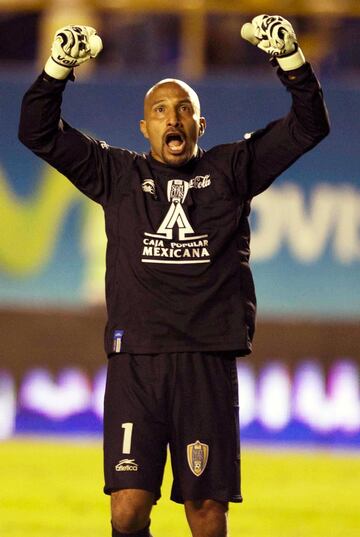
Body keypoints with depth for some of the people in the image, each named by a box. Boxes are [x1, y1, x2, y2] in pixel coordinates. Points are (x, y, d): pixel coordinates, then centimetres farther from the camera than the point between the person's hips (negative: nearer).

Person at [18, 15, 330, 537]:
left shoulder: (231, 170, 13)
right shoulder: (118, 175, 14)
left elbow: (309, 126, 9)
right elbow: (39, 132, 9)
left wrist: (291, 59, -5)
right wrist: (58, 67, -5)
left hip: (208, 360, 0)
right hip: (135, 357, 0)